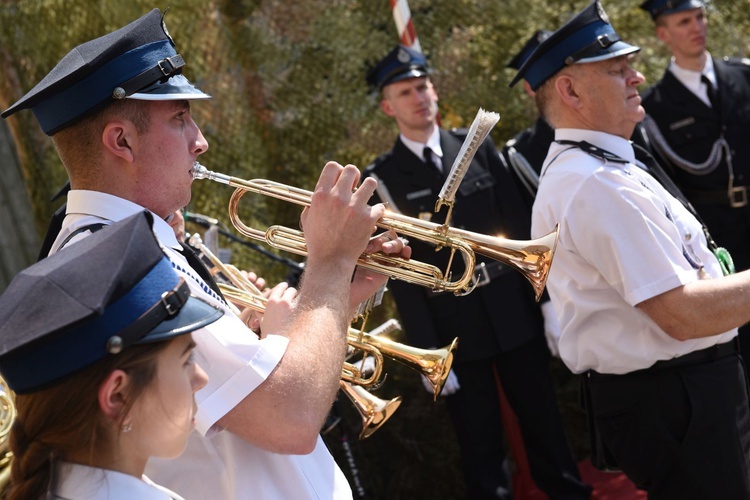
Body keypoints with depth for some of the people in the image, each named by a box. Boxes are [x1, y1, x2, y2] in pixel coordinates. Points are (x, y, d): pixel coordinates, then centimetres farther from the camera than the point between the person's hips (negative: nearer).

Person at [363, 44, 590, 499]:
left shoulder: (478, 146, 4)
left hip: (516, 313, 3)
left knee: (544, 423, 14)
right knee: (481, 446, 9)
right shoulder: (382, 180, -4)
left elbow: (522, 225, 5)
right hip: (455, 328, -2)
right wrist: (427, 352, -9)